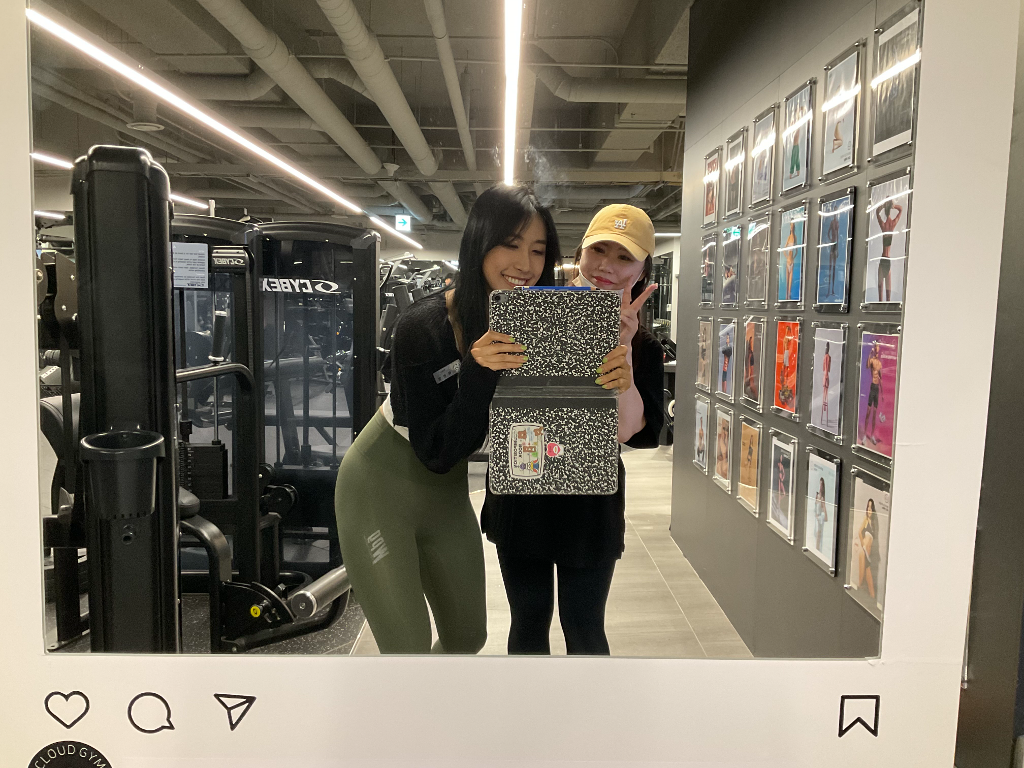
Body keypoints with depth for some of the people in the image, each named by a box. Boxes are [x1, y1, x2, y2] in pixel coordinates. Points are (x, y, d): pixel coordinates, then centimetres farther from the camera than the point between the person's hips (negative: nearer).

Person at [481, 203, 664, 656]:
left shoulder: (642, 346, -5)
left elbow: (624, 430, -19)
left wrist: (622, 349, -27)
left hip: (588, 504, -1)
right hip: (520, 494, 1)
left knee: (583, 628, 11)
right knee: (528, 621, 15)